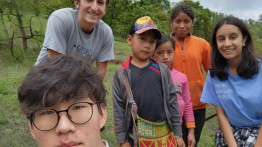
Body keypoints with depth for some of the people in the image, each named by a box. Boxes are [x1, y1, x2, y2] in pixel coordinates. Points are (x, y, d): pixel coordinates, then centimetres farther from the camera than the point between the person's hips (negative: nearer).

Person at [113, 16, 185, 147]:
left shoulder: (162, 70, -1)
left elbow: (172, 100, 2)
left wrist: (178, 134, 4)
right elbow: (118, 108, -3)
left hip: (165, 134, 2)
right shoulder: (121, 73, -5)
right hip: (136, 135, -1)